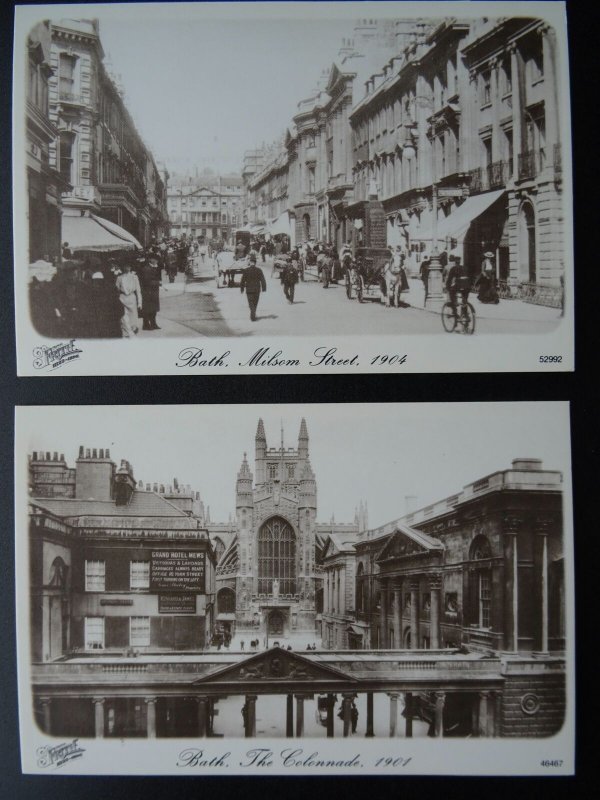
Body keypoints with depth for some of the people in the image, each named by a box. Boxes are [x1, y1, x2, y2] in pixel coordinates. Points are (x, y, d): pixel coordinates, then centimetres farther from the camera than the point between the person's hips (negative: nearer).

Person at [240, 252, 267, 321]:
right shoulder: (259, 270, -4)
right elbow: (263, 280, -5)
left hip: (249, 290, -2)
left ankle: (253, 316, -19)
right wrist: (264, 288, 1)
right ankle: (253, 315, 29)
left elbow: (243, 280, -4)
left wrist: (242, 289, 6)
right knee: (255, 303, 17)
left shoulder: (246, 270, -8)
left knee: (251, 303, -1)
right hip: (257, 289, 2)